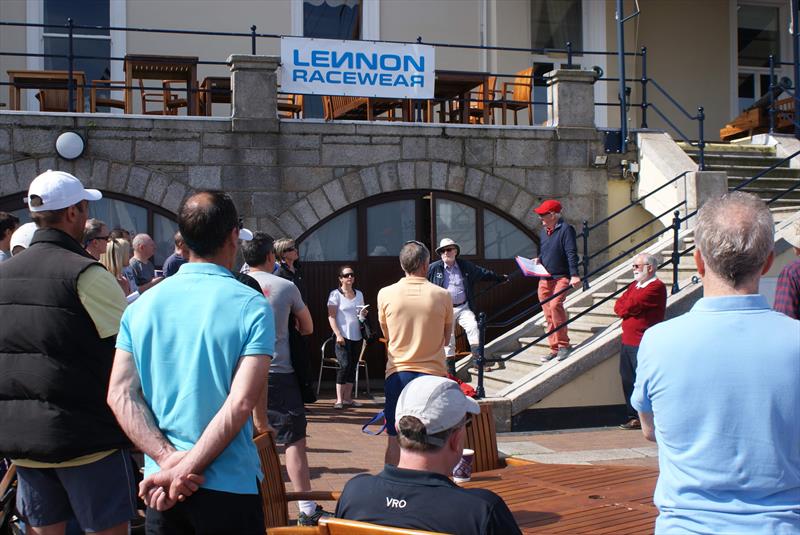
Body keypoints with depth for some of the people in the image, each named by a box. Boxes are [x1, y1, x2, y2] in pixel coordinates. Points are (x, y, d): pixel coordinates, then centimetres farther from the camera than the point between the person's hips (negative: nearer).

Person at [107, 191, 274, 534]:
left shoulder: (142, 304, 3)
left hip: (161, 483, 4)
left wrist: (168, 458, -11)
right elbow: (241, 403, -19)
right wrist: (185, 470, -16)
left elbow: (120, 394, -5)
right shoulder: (251, 306, -10)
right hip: (228, 486, -3)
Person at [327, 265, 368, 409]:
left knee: (353, 367, 7)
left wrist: (363, 314, 0)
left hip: (357, 336, 6)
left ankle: (347, 398, 13)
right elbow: (331, 316, -8)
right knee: (344, 365, -13)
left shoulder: (359, 294, 13)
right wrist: (338, 335, -16)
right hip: (343, 336, -6)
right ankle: (339, 399, -8)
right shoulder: (335, 294, -3)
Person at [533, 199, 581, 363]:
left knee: (555, 305, -26)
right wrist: (538, 259, 7)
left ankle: (564, 344, -16)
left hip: (561, 277, -8)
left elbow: (571, 254, -14)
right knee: (548, 315, 6)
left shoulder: (566, 229, -7)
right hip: (544, 279, 8)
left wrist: (574, 275, -22)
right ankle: (555, 349, 15)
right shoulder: (544, 231, 16)